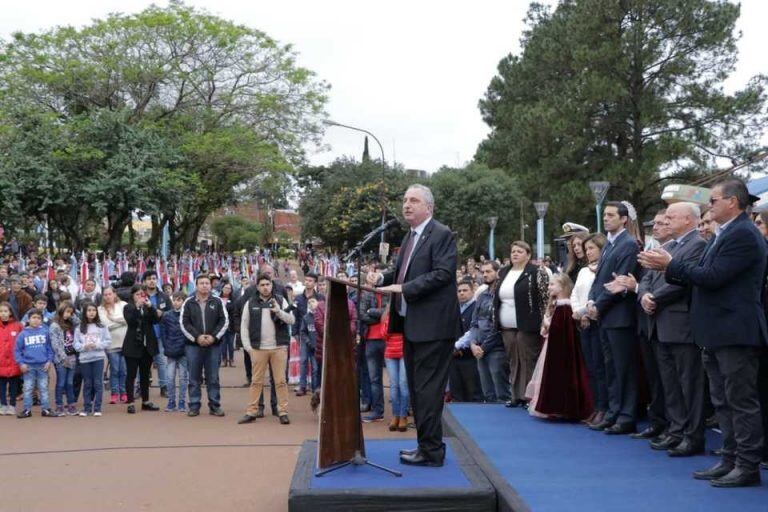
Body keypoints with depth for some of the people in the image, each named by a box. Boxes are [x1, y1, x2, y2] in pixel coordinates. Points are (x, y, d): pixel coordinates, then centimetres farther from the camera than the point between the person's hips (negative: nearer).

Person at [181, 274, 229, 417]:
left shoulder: (217, 302, 5)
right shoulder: (188, 303, 4)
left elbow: (224, 321, 2)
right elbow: (184, 323, -1)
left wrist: (214, 336, -10)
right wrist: (197, 337, -12)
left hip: (214, 345, 0)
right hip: (193, 345, 0)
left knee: (213, 378, 5)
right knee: (194, 378, 5)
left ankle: (215, 406, 12)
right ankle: (194, 406, 12)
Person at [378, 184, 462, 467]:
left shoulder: (441, 235, -10)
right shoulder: (410, 237, 17)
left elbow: (443, 273, -19)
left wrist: (404, 288, -21)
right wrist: (383, 278, 0)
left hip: (432, 326, -9)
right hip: (411, 325, 9)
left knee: (428, 389, -5)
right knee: (416, 388, 15)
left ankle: (431, 451, 3)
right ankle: (426, 444, 25)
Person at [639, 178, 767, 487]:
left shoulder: (743, 234, -15)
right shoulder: (724, 235, 17)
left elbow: (712, 276, -22)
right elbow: (702, 276, 15)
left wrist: (670, 264, -14)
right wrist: (667, 268, 5)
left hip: (735, 332, -10)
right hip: (718, 334, 10)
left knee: (742, 402, -3)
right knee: (724, 401, 14)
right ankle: (730, 460, 22)